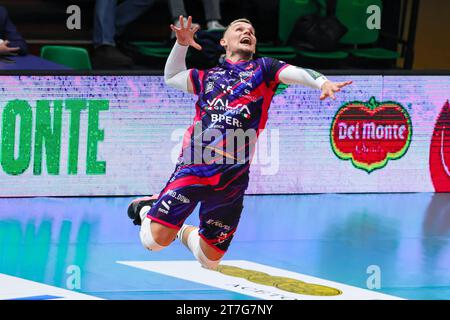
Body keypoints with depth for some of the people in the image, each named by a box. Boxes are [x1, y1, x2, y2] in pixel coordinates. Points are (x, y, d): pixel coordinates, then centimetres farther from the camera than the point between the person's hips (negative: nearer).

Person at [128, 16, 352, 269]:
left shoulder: (262, 68, 12)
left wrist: (322, 82, -28)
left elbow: (295, 73, -8)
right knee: (156, 241, -7)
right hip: (193, 166, 1)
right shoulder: (208, 76, 19)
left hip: (232, 177, -1)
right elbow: (171, 77, 36)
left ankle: (183, 232, 37)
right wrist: (182, 44, 20)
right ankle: (146, 209, 26)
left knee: (210, 261, 6)